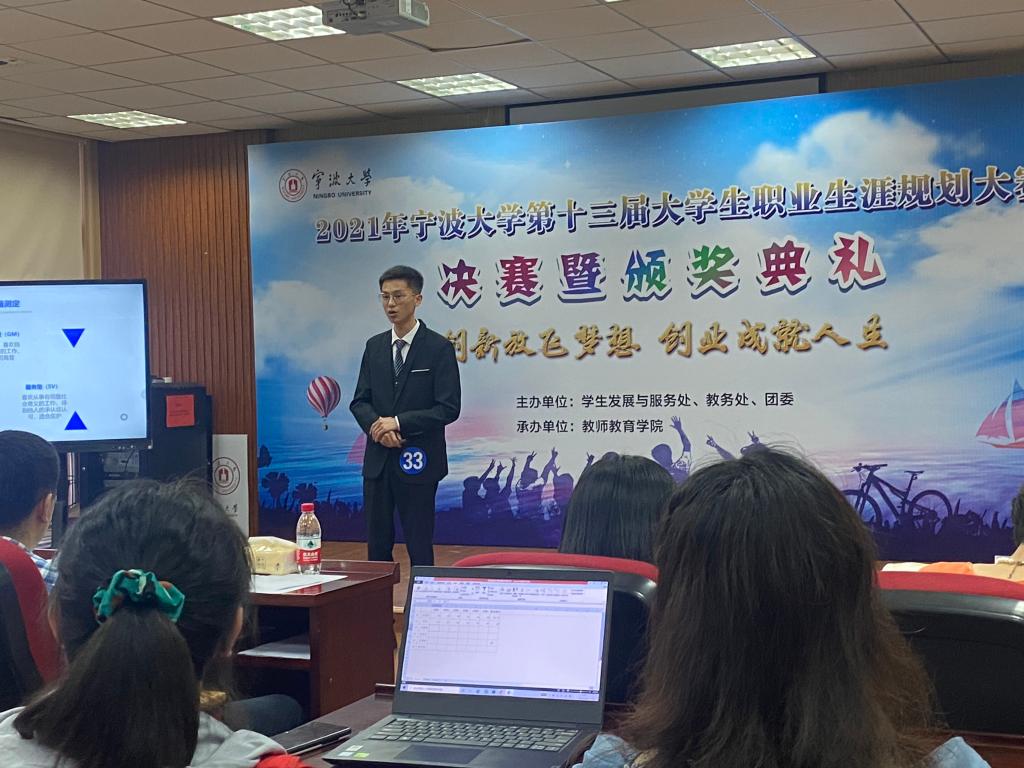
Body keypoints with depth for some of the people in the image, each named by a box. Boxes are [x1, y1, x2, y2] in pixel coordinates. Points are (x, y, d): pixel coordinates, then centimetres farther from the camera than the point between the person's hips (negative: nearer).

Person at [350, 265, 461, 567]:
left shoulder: (439, 348, -6)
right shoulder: (374, 346, 10)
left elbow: (449, 408, -12)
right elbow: (359, 401, 10)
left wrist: (398, 422, -17)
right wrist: (376, 426, -11)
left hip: (417, 462, -5)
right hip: (378, 461, 5)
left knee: (419, 547, 2)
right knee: (376, 545, 9)